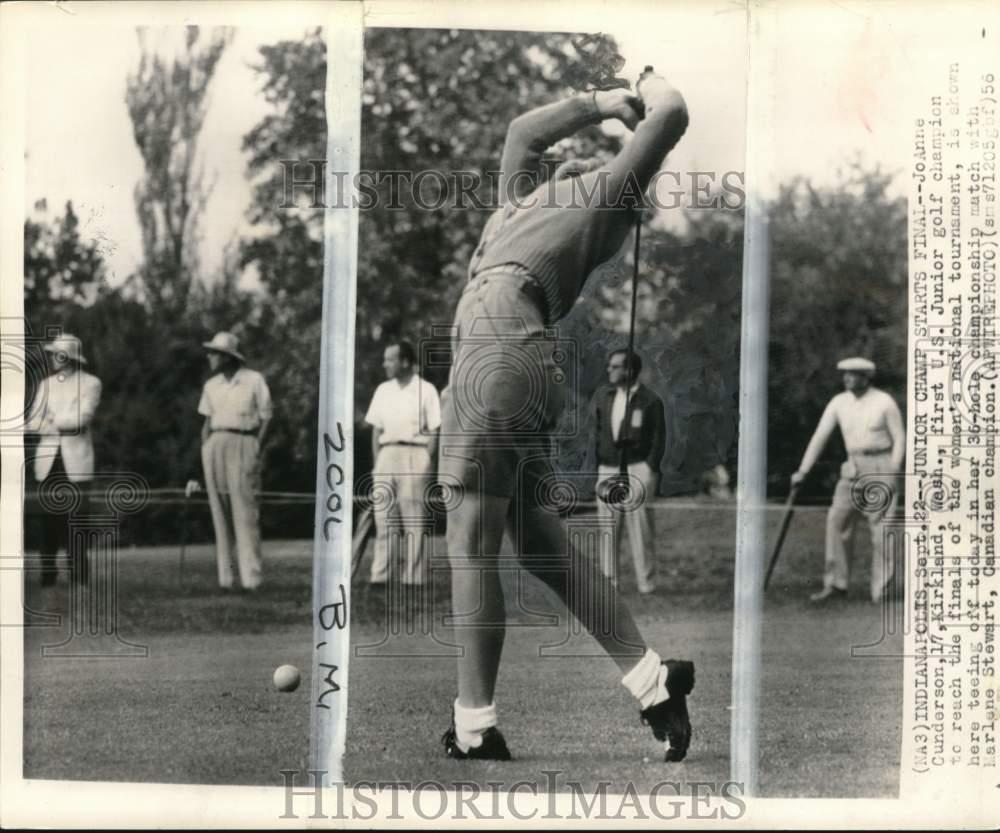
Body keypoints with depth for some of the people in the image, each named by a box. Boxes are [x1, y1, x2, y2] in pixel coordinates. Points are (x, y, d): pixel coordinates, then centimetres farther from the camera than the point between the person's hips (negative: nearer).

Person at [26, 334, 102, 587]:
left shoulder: (90, 383, 4)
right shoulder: (46, 384, 16)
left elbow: (82, 418, -9)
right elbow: (33, 422, 6)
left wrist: (52, 420, -2)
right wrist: (65, 423, -8)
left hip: (76, 461, -3)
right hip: (48, 459, 3)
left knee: (76, 516, -7)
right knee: (50, 517, -2)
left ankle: (79, 577, -4)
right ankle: (47, 576, 0)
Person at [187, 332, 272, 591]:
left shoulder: (254, 380, 0)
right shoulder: (211, 386, 13)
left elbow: (265, 419, 1)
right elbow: (207, 422, 16)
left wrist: (255, 451, -8)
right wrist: (203, 457, 8)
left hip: (243, 444, -4)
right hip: (215, 445, 4)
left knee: (245, 511, -10)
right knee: (220, 513, 1)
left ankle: (251, 576, -12)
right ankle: (225, 576, 3)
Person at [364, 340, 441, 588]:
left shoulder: (426, 390, -1)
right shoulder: (383, 390, 14)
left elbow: (433, 432, -2)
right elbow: (376, 430, 15)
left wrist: (426, 464, -10)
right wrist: (377, 463, 6)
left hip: (414, 455, -5)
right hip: (387, 454, 5)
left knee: (414, 521, -4)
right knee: (383, 518, 1)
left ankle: (413, 578, -2)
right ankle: (379, 576, 1)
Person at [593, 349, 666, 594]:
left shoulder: (650, 401, -1)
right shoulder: (602, 398, 14)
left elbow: (659, 438, -2)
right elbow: (596, 434, 17)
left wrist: (650, 468, -10)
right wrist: (594, 466, 9)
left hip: (637, 469, -5)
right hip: (607, 470, 5)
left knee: (640, 527, -6)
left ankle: (645, 582, 0)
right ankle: (609, 580, 10)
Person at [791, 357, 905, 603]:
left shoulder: (885, 403, -8)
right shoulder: (839, 403, 3)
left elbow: (899, 439, -3)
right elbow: (820, 436, 3)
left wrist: (892, 474, -12)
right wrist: (803, 471, 1)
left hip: (880, 465, -5)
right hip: (853, 468, 5)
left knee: (880, 526, -5)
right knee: (836, 520, -2)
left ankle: (881, 588, 3)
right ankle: (835, 583, 4)